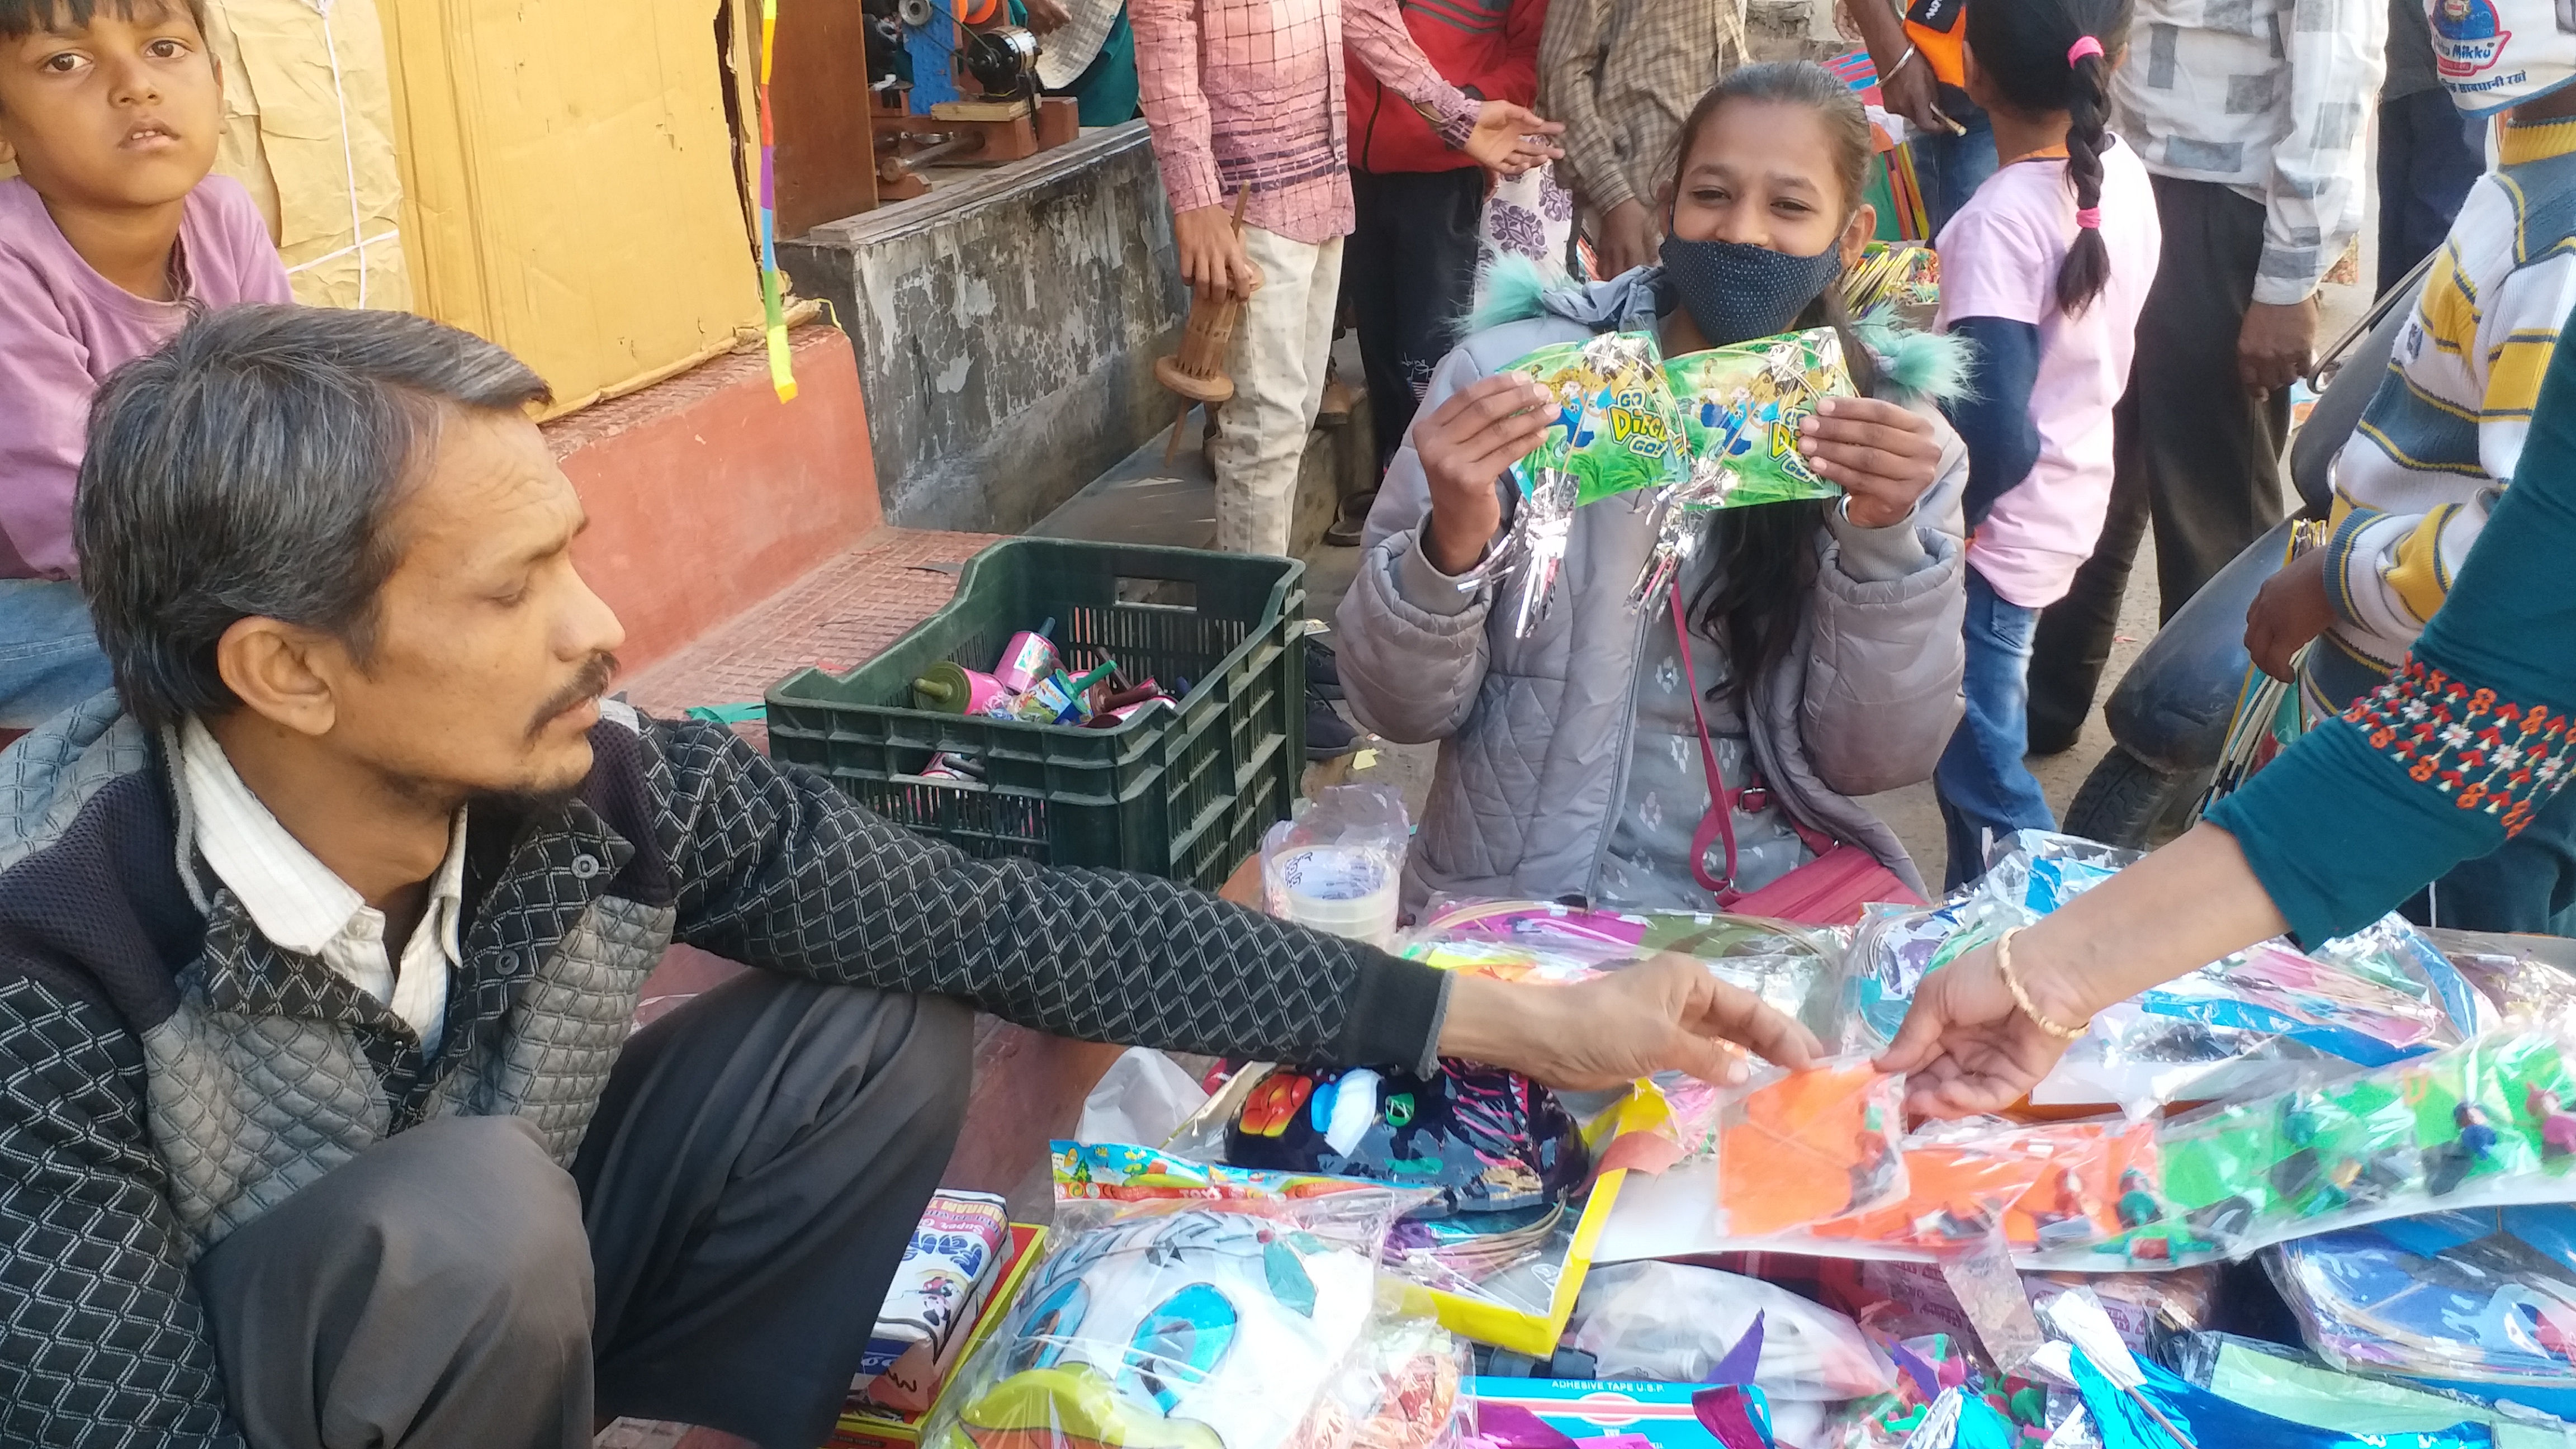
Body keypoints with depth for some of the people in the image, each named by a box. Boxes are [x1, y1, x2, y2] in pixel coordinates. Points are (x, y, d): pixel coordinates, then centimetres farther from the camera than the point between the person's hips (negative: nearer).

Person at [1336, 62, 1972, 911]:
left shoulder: (1901, 444, 1)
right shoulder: (1511, 375, -8)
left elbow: (1877, 760, -4)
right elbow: (1401, 708, -6)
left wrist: (1882, 543, -19)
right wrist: (1449, 546, -26)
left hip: (1779, 908, 2)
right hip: (1520, 899, -1)